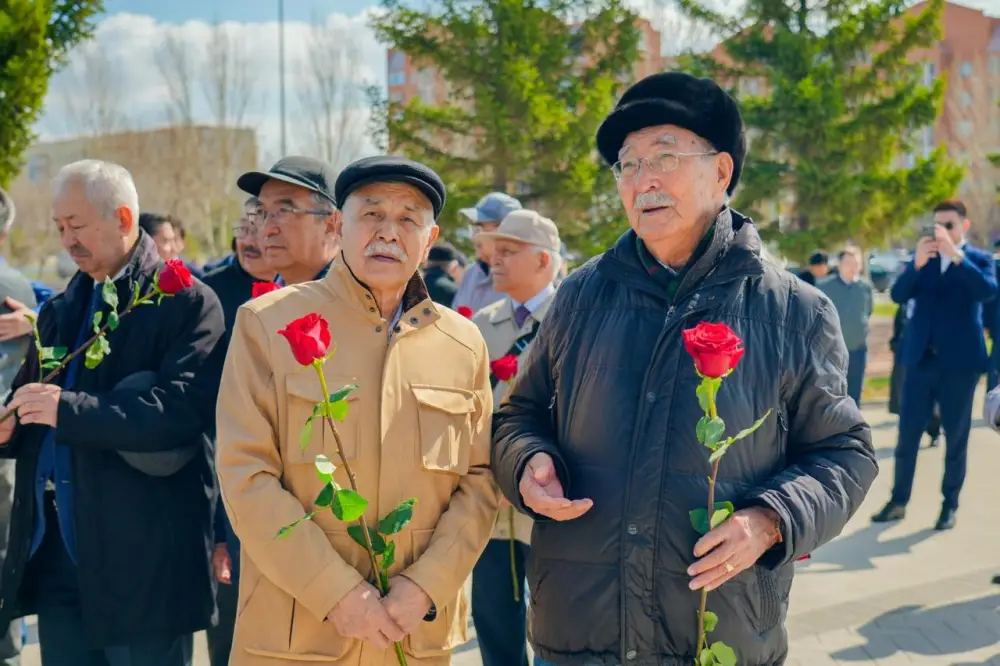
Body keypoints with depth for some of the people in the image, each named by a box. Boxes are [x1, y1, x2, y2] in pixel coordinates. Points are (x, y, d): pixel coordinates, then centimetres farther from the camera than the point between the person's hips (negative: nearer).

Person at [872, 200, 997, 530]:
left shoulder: (979, 259, 2)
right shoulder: (922, 258, 9)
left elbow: (988, 290, -19)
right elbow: (898, 295, -4)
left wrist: (956, 255, -25)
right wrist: (917, 263, -20)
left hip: (960, 361, -3)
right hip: (921, 358, 3)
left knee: (956, 436, 5)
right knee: (907, 434, 5)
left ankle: (949, 504, 15)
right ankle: (898, 501, 13)